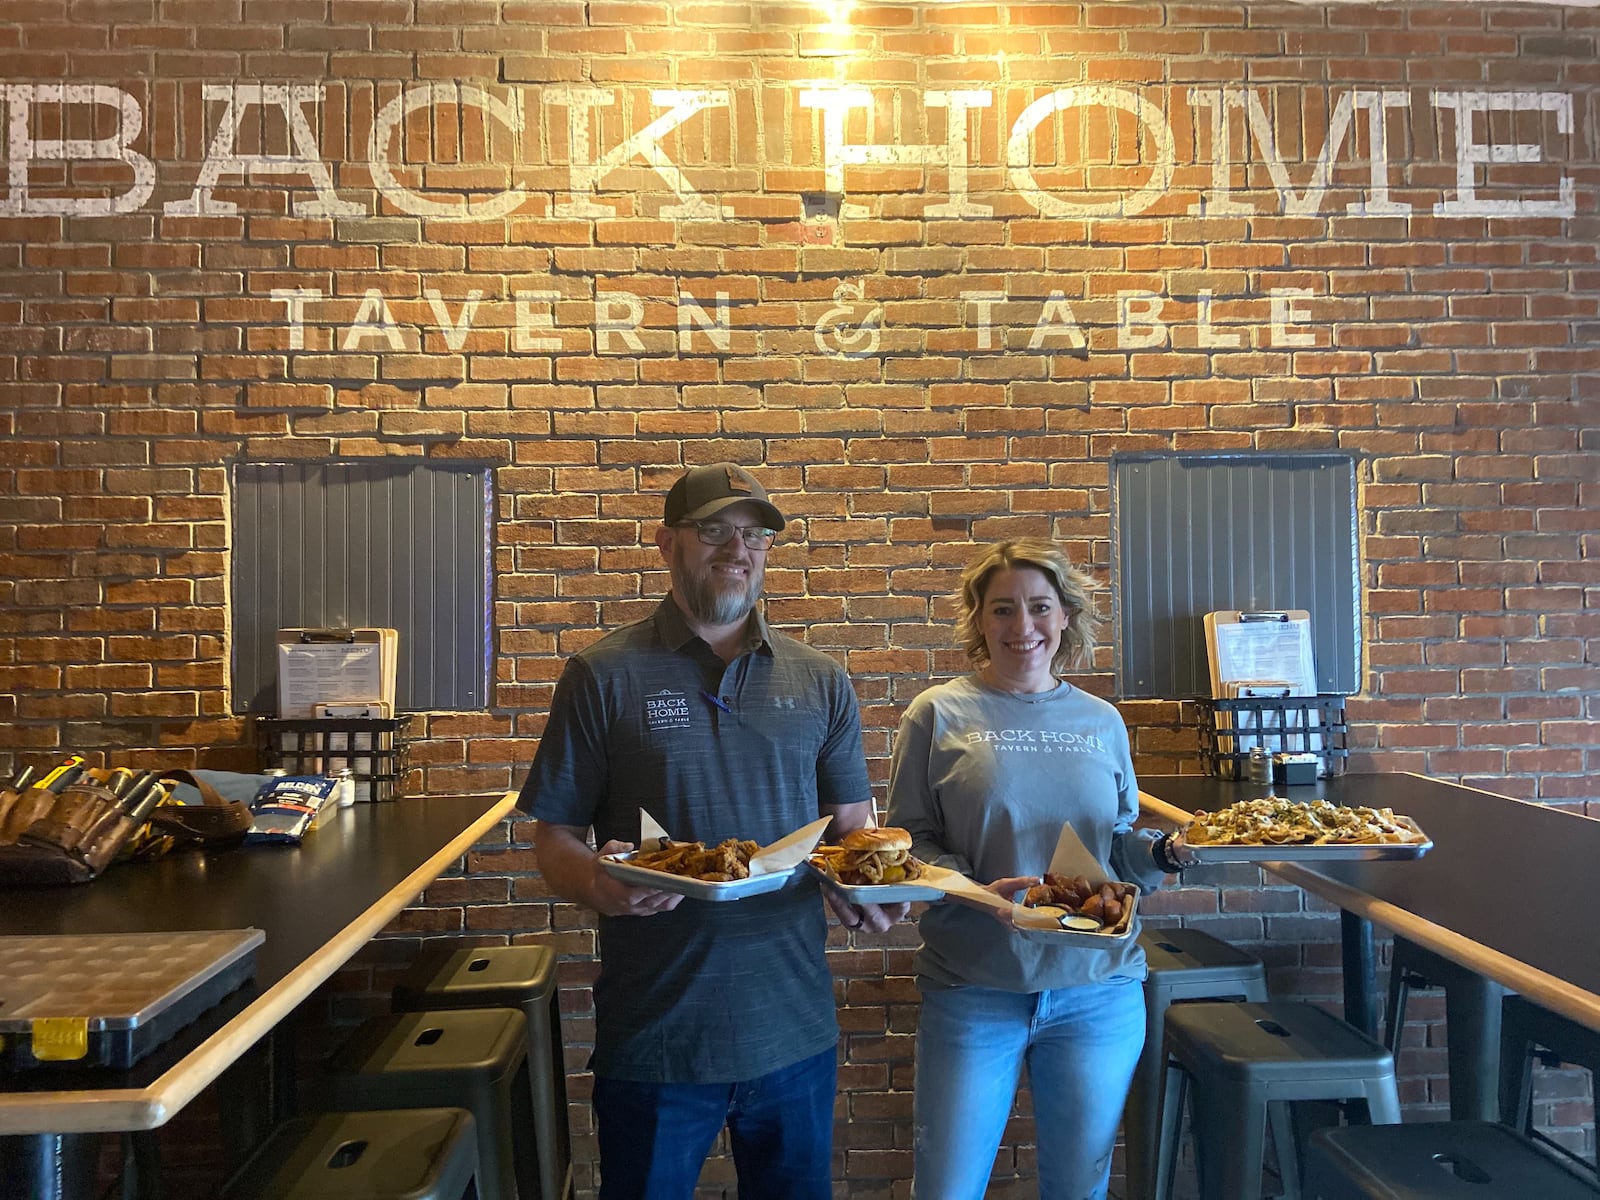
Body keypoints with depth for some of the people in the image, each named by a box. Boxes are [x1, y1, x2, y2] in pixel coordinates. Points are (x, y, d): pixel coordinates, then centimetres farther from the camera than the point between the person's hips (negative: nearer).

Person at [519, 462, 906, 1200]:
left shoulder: (821, 683, 4)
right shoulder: (602, 678, -5)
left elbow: (852, 825, 8)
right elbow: (554, 835, -3)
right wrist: (598, 883, -25)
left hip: (795, 1029, 3)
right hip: (654, 1035, -2)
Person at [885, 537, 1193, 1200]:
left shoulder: (1102, 721, 7)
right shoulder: (938, 714, -4)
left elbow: (1119, 843, 12)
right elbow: (910, 842, -4)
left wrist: (1161, 853, -8)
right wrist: (976, 890, -20)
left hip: (1099, 989, 3)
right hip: (973, 990, -2)